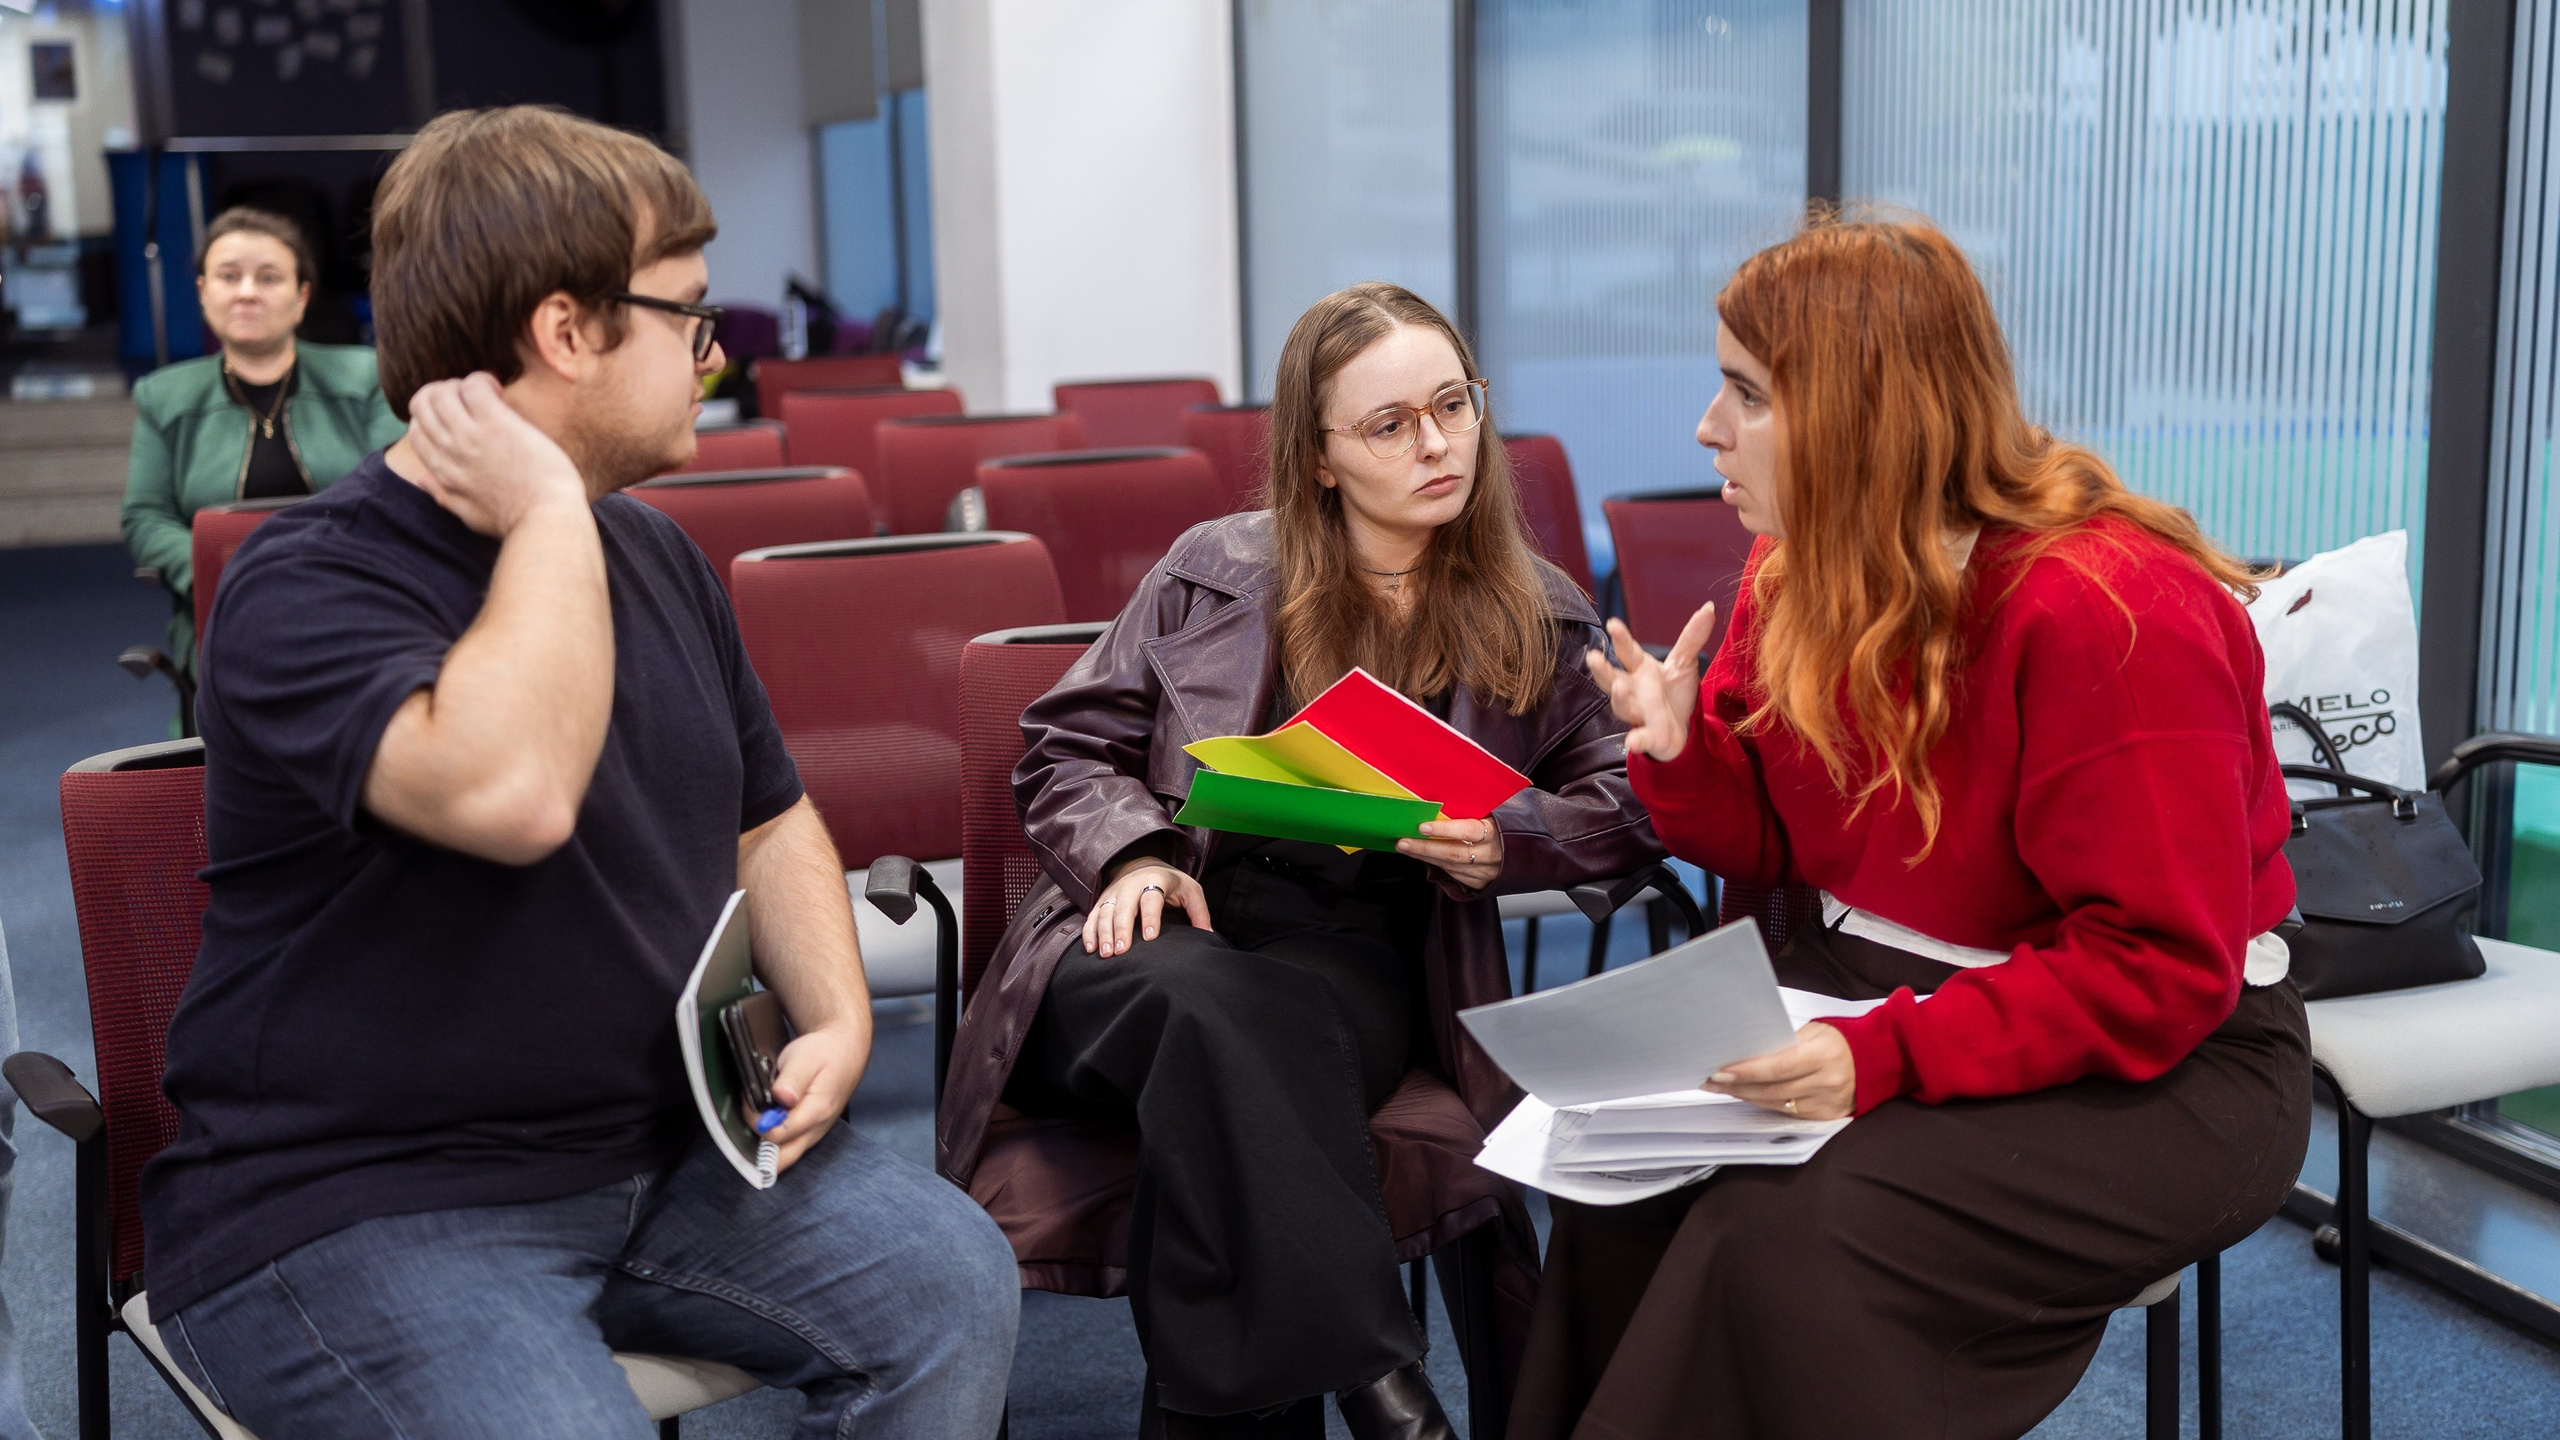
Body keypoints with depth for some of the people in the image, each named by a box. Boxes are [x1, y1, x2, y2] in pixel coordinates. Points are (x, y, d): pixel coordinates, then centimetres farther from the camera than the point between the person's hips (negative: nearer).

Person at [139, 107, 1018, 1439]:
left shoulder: (655, 556, 9)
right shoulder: (307, 590, -17)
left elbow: (769, 821, 20)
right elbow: (509, 792, -38)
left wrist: (837, 1020, 2)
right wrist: (553, 513, -24)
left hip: (661, 1145, 7)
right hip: (349, 1211, -6)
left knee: (949, 1282, -10)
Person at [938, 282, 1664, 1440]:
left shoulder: (1537, 618, 15)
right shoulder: (1215, 570, 13)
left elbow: (1623, 804, 14)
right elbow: (1069, 748, 14)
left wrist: (1506, 841, -7)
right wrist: (1133, 857, -7)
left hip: (1354, 955, 0)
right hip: (1167, 933, 0)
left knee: (1234, 1047, -37)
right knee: (1205, 1011, -38)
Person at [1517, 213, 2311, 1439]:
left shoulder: (2105, 609, -23)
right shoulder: (1800, 576, 2)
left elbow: (2158, 970, -24)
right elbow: (1778, 839, 12)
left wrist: (1888, 1054, -32)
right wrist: (1678, 752, -10)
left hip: (2161, 1061, -7)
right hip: (1879, 989, 7)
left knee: (1794, 1228, -28)